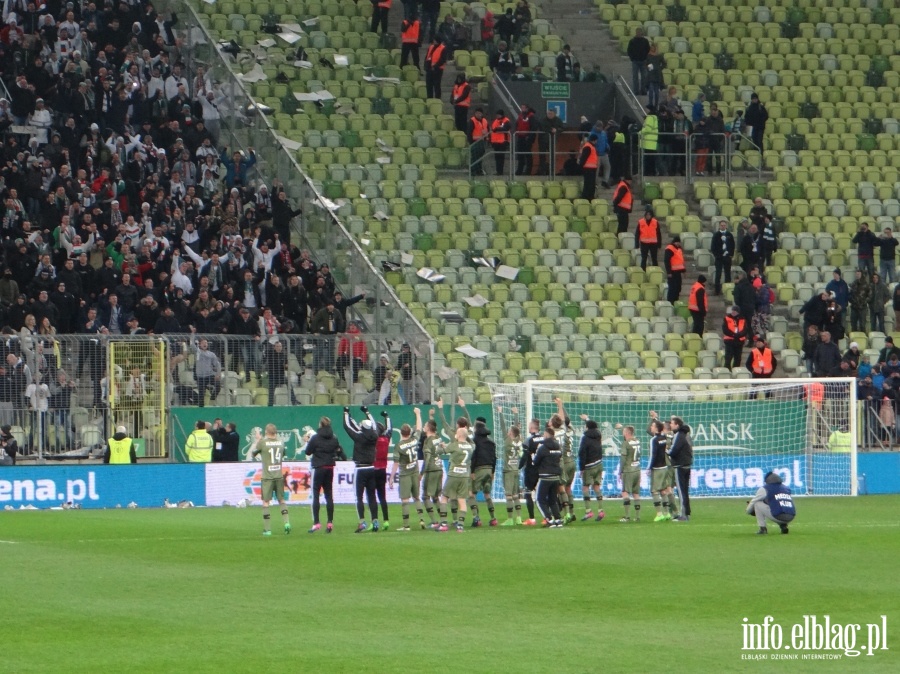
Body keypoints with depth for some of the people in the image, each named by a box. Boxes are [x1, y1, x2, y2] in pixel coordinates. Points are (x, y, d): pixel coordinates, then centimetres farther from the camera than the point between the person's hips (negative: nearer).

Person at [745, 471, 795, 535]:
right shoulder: (787, 488, 22)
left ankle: (763, 528, 6)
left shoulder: (765, 489, 7)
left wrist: (748, 511, 39)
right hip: (791, 519, 5)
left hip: (777, 517, -5)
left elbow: (753, 501, 19)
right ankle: (783, 526, 14)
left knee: (757, 504, 11)